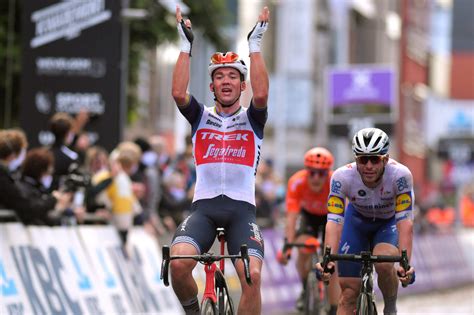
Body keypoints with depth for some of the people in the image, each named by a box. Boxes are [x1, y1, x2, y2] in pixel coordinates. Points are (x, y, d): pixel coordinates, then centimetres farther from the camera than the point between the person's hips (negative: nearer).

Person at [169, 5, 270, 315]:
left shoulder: (252, 119, 13)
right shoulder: (201, 117, 16)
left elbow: (261, 95, -10)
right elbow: (179, 93, -5)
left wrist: (255, 45, -10)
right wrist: (186, 45, -6)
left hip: (242, 208, -1)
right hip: (204, 205, 1)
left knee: (252, 276, -24)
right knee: (178, 264, -27)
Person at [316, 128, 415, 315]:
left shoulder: (400, 175, -34)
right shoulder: (342, 176, -32)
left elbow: (405, 222, -37)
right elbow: (334, 221, -36)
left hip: (389, 222, -1)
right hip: (358, 221, 1)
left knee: (384, 264, -31)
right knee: (349, 294, -7)